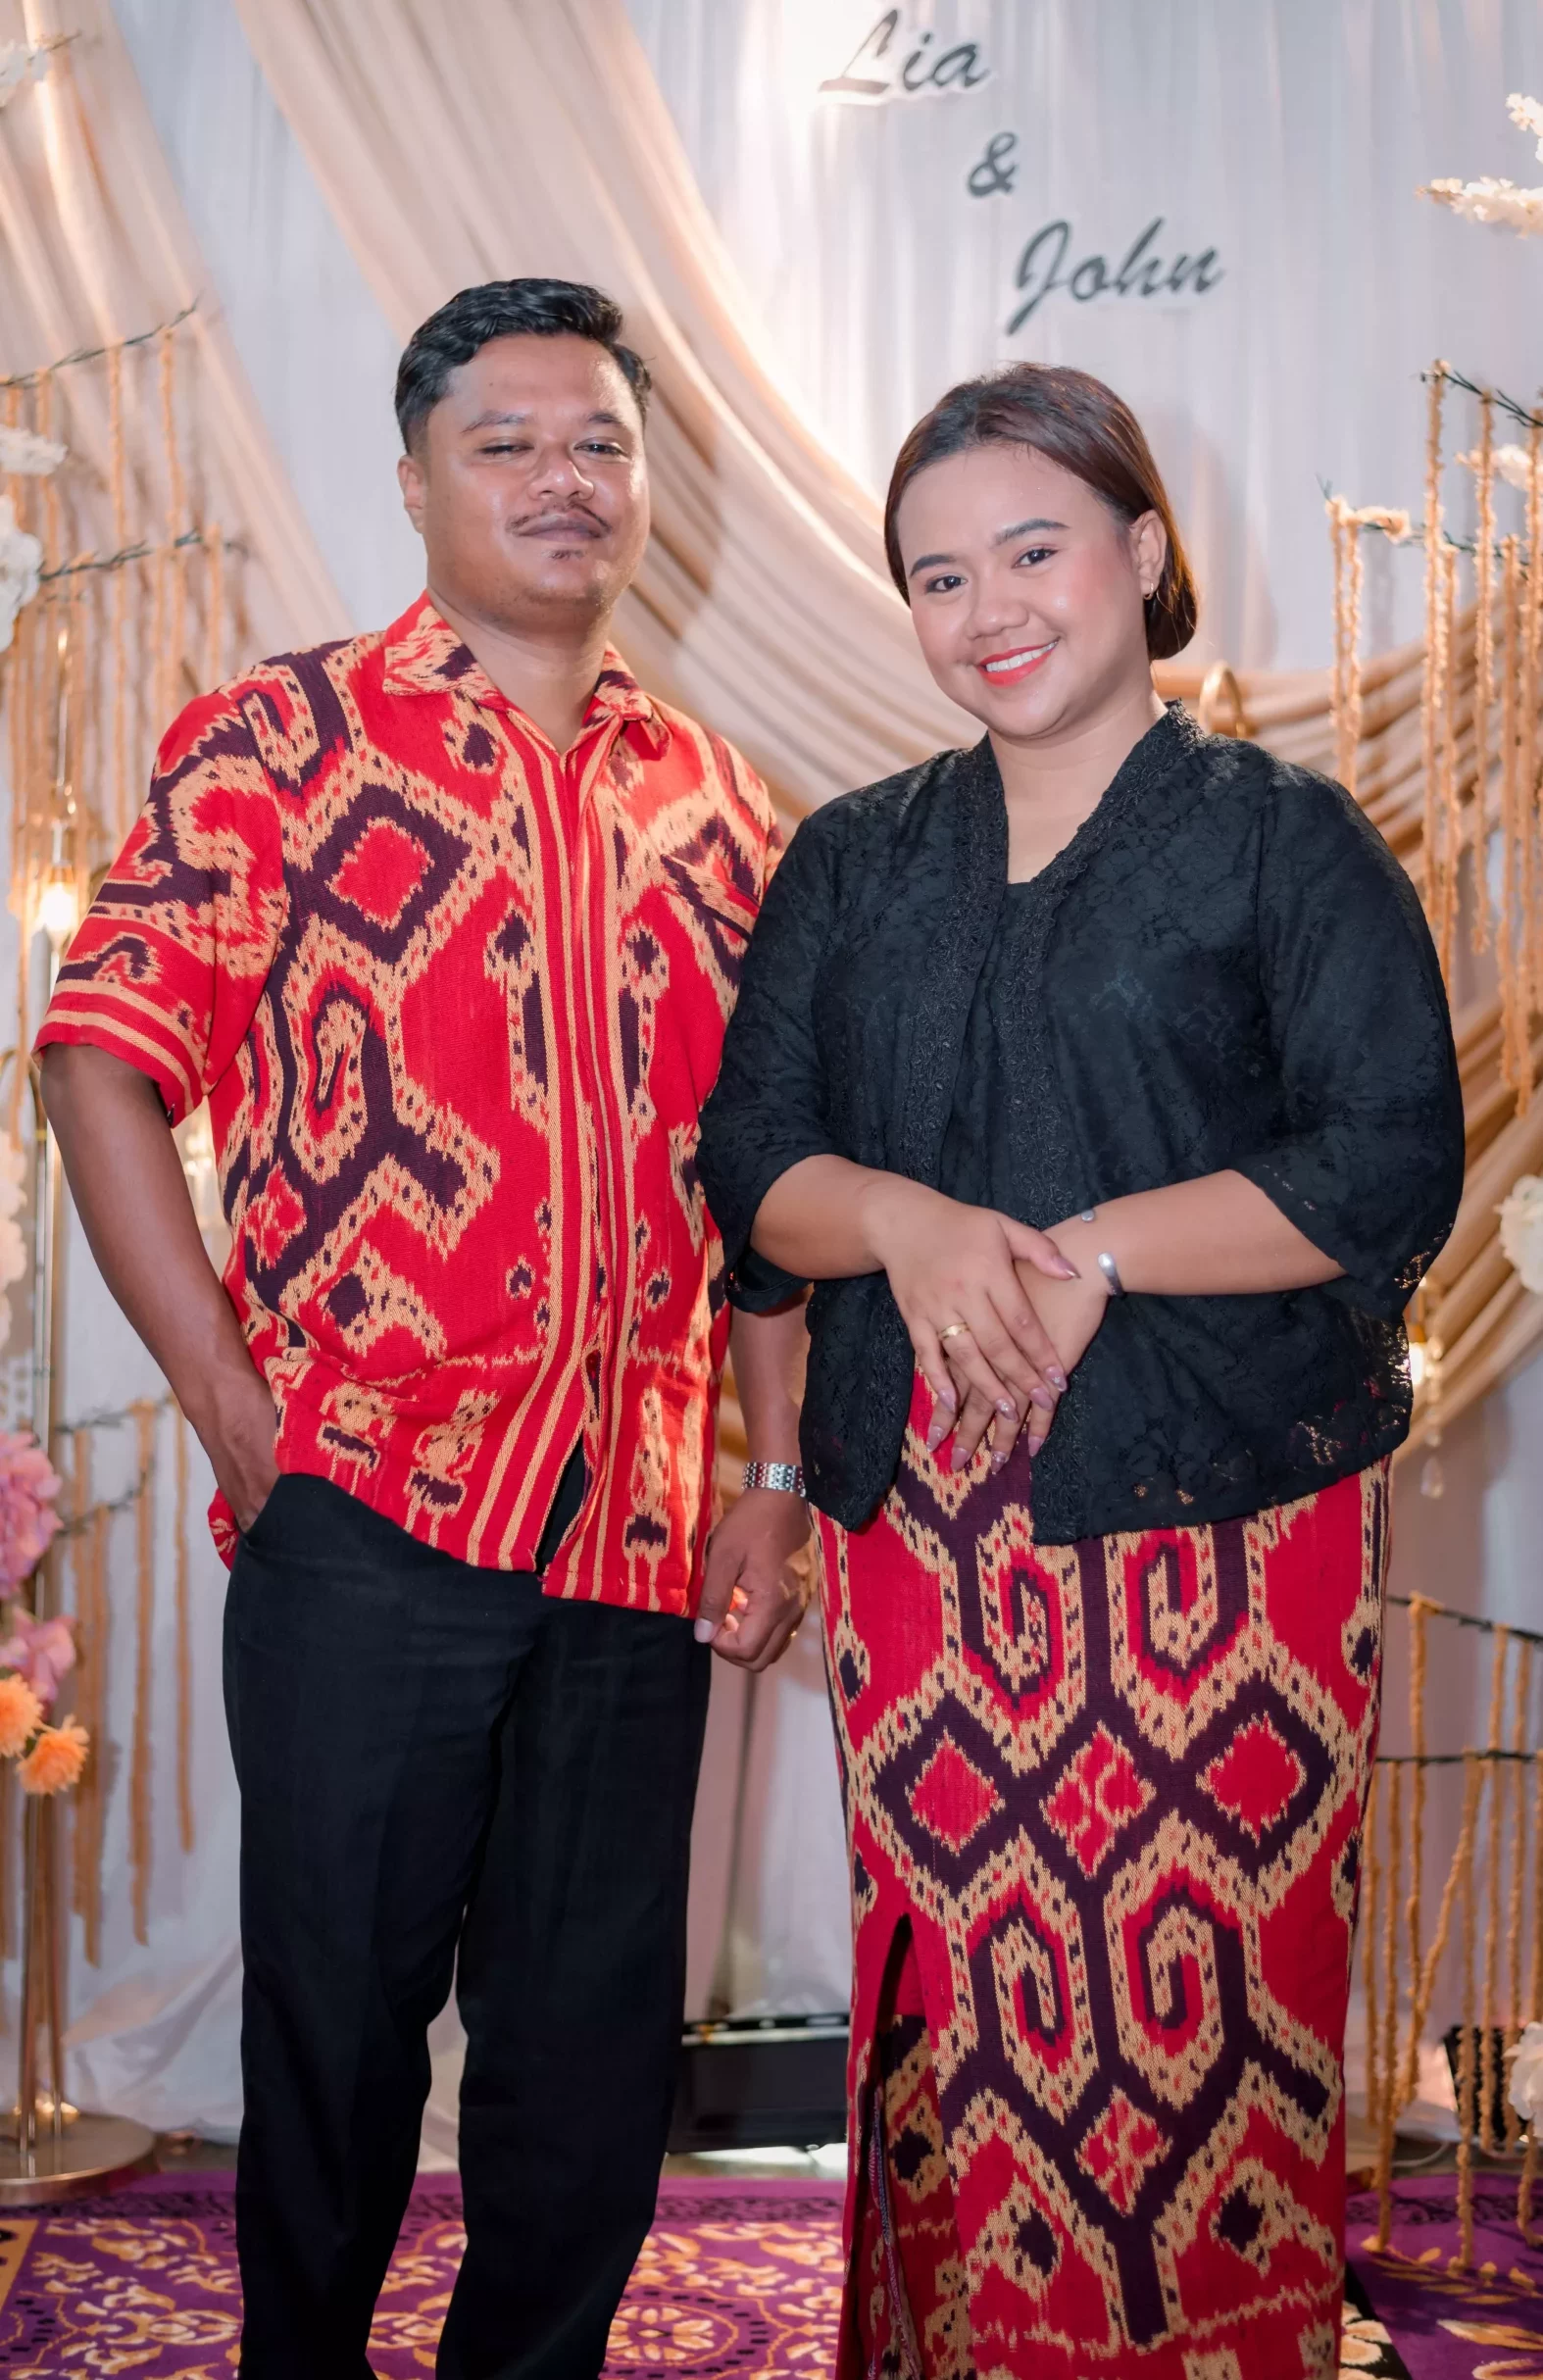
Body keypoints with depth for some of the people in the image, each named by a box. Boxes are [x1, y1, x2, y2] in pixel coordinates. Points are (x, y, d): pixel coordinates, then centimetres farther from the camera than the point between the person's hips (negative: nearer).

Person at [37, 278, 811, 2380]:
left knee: (597, 2042, 13)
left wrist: (778, 1476, 6)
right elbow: (106, 1062, -7)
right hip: (367, 1515, -4)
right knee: (339, 2010, 9)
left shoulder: (713, 805, 12)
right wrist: (237, 1414, -12)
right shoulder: (282, 744, 0)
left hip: (638, 1534, 4)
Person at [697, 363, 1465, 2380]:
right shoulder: (851, 862, 14)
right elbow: (750, 1162, 8)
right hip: (921, 1527, 4)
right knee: (952, 2002, 7)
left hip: (1221, 1521, -3)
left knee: (1207, 2008, 0)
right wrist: (911, 1224, -13)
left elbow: (1391, 1168, -8)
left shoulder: (1286, 840, 1)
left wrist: (1090, 1253, -15)